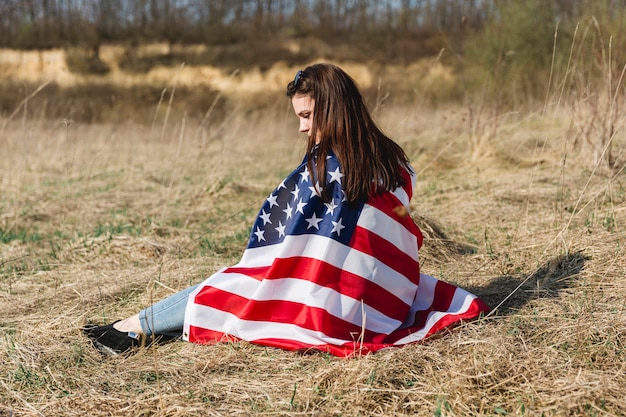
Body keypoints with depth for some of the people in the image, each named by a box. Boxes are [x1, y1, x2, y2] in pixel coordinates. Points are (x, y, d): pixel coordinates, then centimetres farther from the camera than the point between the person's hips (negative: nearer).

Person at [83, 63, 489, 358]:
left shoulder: (322, 168, -19)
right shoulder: (395, 162, -1)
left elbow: (274, 239, -10)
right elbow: (408, 240, 12)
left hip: (328, 308, -7)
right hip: (387, 304, 7)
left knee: (222, 285, 14)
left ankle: (134, 329, 27)